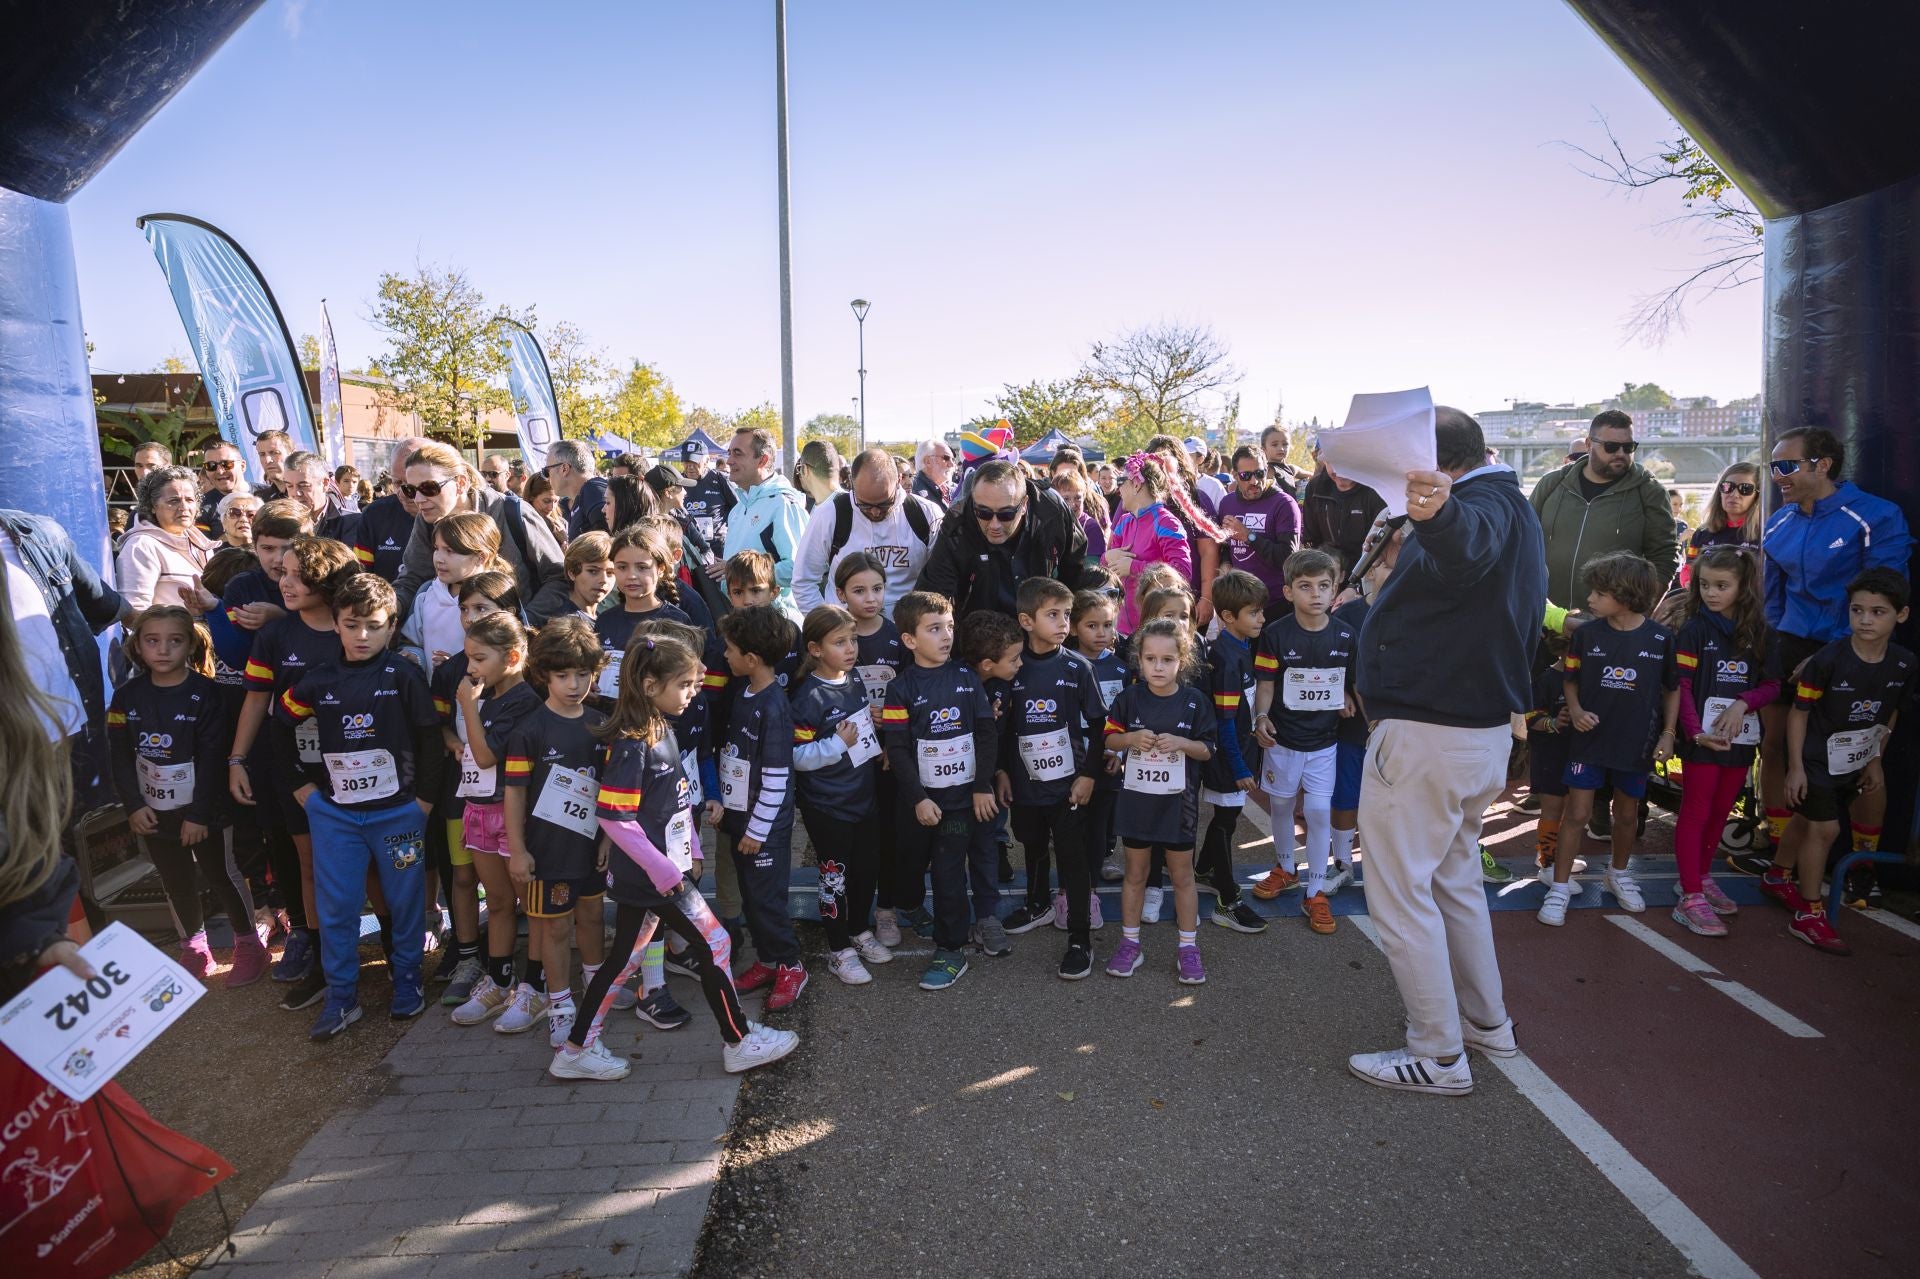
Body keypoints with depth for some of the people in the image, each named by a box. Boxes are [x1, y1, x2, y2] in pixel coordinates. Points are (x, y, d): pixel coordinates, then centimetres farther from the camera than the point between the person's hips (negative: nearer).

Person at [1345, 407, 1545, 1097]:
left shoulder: (1486, 503, -18)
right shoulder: (1513, 505, 15)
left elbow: (1469, 544, -46)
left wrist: (1440, 513, -67)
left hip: (1425, 732, -11)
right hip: (1485, 725, 11)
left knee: (1400, 890, 0)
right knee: (1454, 877, 24)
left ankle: (1440, 1056, 11)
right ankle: (1487, 1021, 37)